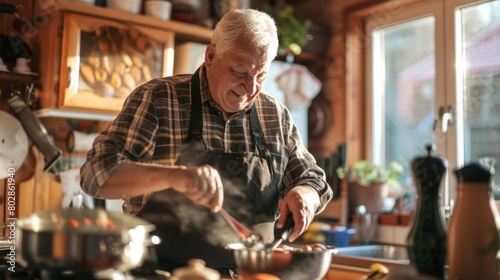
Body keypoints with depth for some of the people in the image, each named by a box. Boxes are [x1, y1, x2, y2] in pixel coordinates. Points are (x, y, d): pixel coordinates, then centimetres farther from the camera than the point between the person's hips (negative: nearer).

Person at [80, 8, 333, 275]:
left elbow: (312, 179, 15)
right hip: (161, 271, -5)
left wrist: (304, 195, -8)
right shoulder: (156, 99, -5)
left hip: (250, 273, 6)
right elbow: (98, 172, -13)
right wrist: (174, 175, -30)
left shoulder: (276, 116, 6)